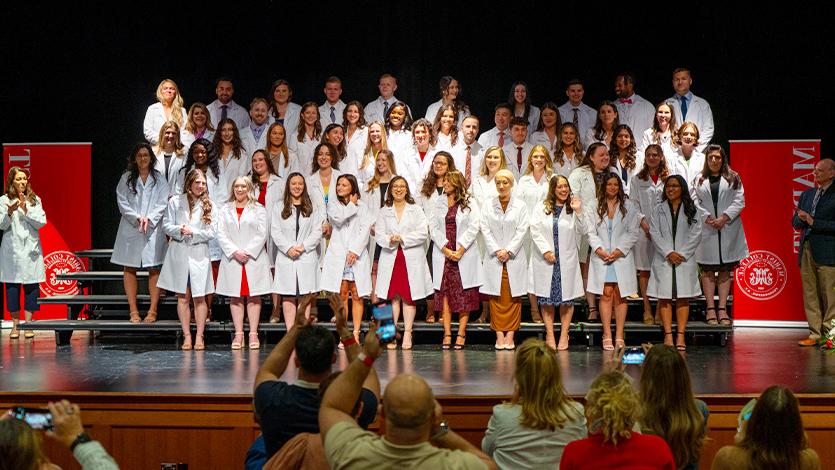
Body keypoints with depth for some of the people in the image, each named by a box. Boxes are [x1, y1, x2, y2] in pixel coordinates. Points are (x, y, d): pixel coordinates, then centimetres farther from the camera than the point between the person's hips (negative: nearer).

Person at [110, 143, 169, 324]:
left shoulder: (159, 179, 7)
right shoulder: (126, 178, 7)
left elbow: (163, 203, 0)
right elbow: (122, 202, 0)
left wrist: (149, 218, -12)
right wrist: (137, 218, -11)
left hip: (153, 228, 0)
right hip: (130, 228, 1)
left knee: (154, 268, -3)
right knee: (130, 269, 1)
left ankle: (152, 310, 0)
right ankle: (133, 310, 6)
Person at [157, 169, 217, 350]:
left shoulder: (209, 205, 6)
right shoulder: (175, 202, 6)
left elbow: (213, 232, 0)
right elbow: (166, 225, 3)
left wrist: (193, 232, -12)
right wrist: (179, 230, -16)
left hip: (199, 253, 0)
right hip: (178, 252, 0)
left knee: (199, 297, -1)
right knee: (182, 297, 3)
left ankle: (199, 337, 4)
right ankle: (187, 336, 9)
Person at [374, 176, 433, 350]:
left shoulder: (416, 210, 8)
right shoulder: (383, 212, 12)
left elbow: (423, 233, -4)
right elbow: (379, 235, 2)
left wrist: (402, 239, -13)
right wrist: (390, 240, -18)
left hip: (412, 259, -1)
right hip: (390, 259, 1)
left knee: (409, 297, -2)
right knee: (393, 297, 0)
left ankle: (407, 333, 1)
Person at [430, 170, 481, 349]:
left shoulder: (470, 203, 4)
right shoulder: (439, 203, 12)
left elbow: (473, 228, -4)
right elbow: (433, 227, 4)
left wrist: (460, 250, -13)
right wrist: (446, 249, -8)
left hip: (465, 254, -2)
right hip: (442, 254, 2)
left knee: (464, 294, -3)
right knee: (444, 293, -2)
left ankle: (461, 333, 1)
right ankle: (447, 334, -2)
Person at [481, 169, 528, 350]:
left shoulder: (520, 205, 4)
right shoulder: (488, 205, 7)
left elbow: (522, 230, -1)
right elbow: (485, 230, 2)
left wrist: (508, 251, -10)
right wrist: (497, 251, -9)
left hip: (514, 258, -1)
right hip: (494, 258, 1)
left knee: (513, 298, -1)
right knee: (496, 298, -1)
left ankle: (510, 335, 1)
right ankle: (499, 335, 1)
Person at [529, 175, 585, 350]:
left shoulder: (573, 208, 8)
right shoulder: (540, 207, 5)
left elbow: (581, 231, 0)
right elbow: (535, 230, -2)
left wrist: (578, 212, -14)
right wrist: (546, 250, -11)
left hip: (567, 260, 1)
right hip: (545, 258, -1)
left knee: (567, 298, 0)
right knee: (546, 299, 1)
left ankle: (564, 335, 9)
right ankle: (549, 334, 8)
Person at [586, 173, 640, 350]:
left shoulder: (628, 206, 5)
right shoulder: (595, 206, 7)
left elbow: (632, 233, 1)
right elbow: (591, 232, 4)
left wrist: (619, 251, -9)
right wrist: (599, 250, -10)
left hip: (622, 256, 0)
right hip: (601, 256, 0)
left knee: (620, 295, 0)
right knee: (606, 294, -4)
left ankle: (619, 336, 3)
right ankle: (607, 335, -1)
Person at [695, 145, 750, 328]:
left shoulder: (733, 179, 9)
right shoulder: (699, 181, 10)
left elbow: (739, 201, 0)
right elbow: (695, 203, 2)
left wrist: (724, 217, -12)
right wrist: (708, 218, -13)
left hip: (728, 229, 0)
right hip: (706, 230, 0)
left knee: (725, 270, 2)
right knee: (708, 271, 1)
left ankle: (722, 309, 3)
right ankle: (711, 309, 3)